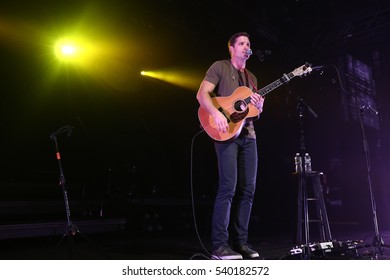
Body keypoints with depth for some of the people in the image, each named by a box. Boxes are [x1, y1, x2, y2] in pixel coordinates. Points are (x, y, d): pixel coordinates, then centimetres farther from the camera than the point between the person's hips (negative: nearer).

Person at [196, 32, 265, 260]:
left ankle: (240, 241, 12)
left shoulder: (251, 77, 23)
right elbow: (202, 94, -7)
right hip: (226, 133, -7)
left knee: (248, 189, 3)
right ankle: (220, 245, -10)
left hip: (248, 134, 7)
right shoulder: (220, 67, 4)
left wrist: (259, 106, 0)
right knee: (228, 187, -16)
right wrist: (217, 114, -23)